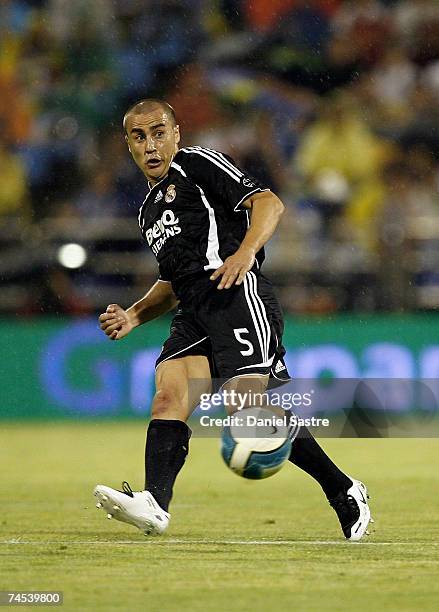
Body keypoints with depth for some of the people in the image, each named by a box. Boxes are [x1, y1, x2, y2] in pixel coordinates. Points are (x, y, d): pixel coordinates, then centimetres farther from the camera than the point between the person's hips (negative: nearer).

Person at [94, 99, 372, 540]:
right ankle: (154, 504, -32)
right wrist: (133, 316, 23)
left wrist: (245, 253, -22)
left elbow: (268, 202, -6)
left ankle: (344, 493, -7)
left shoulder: (198, 164, 6)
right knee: (168, 396, -16)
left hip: (235, 295, -8)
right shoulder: (150, 209, 31)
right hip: (194, 313, 8)